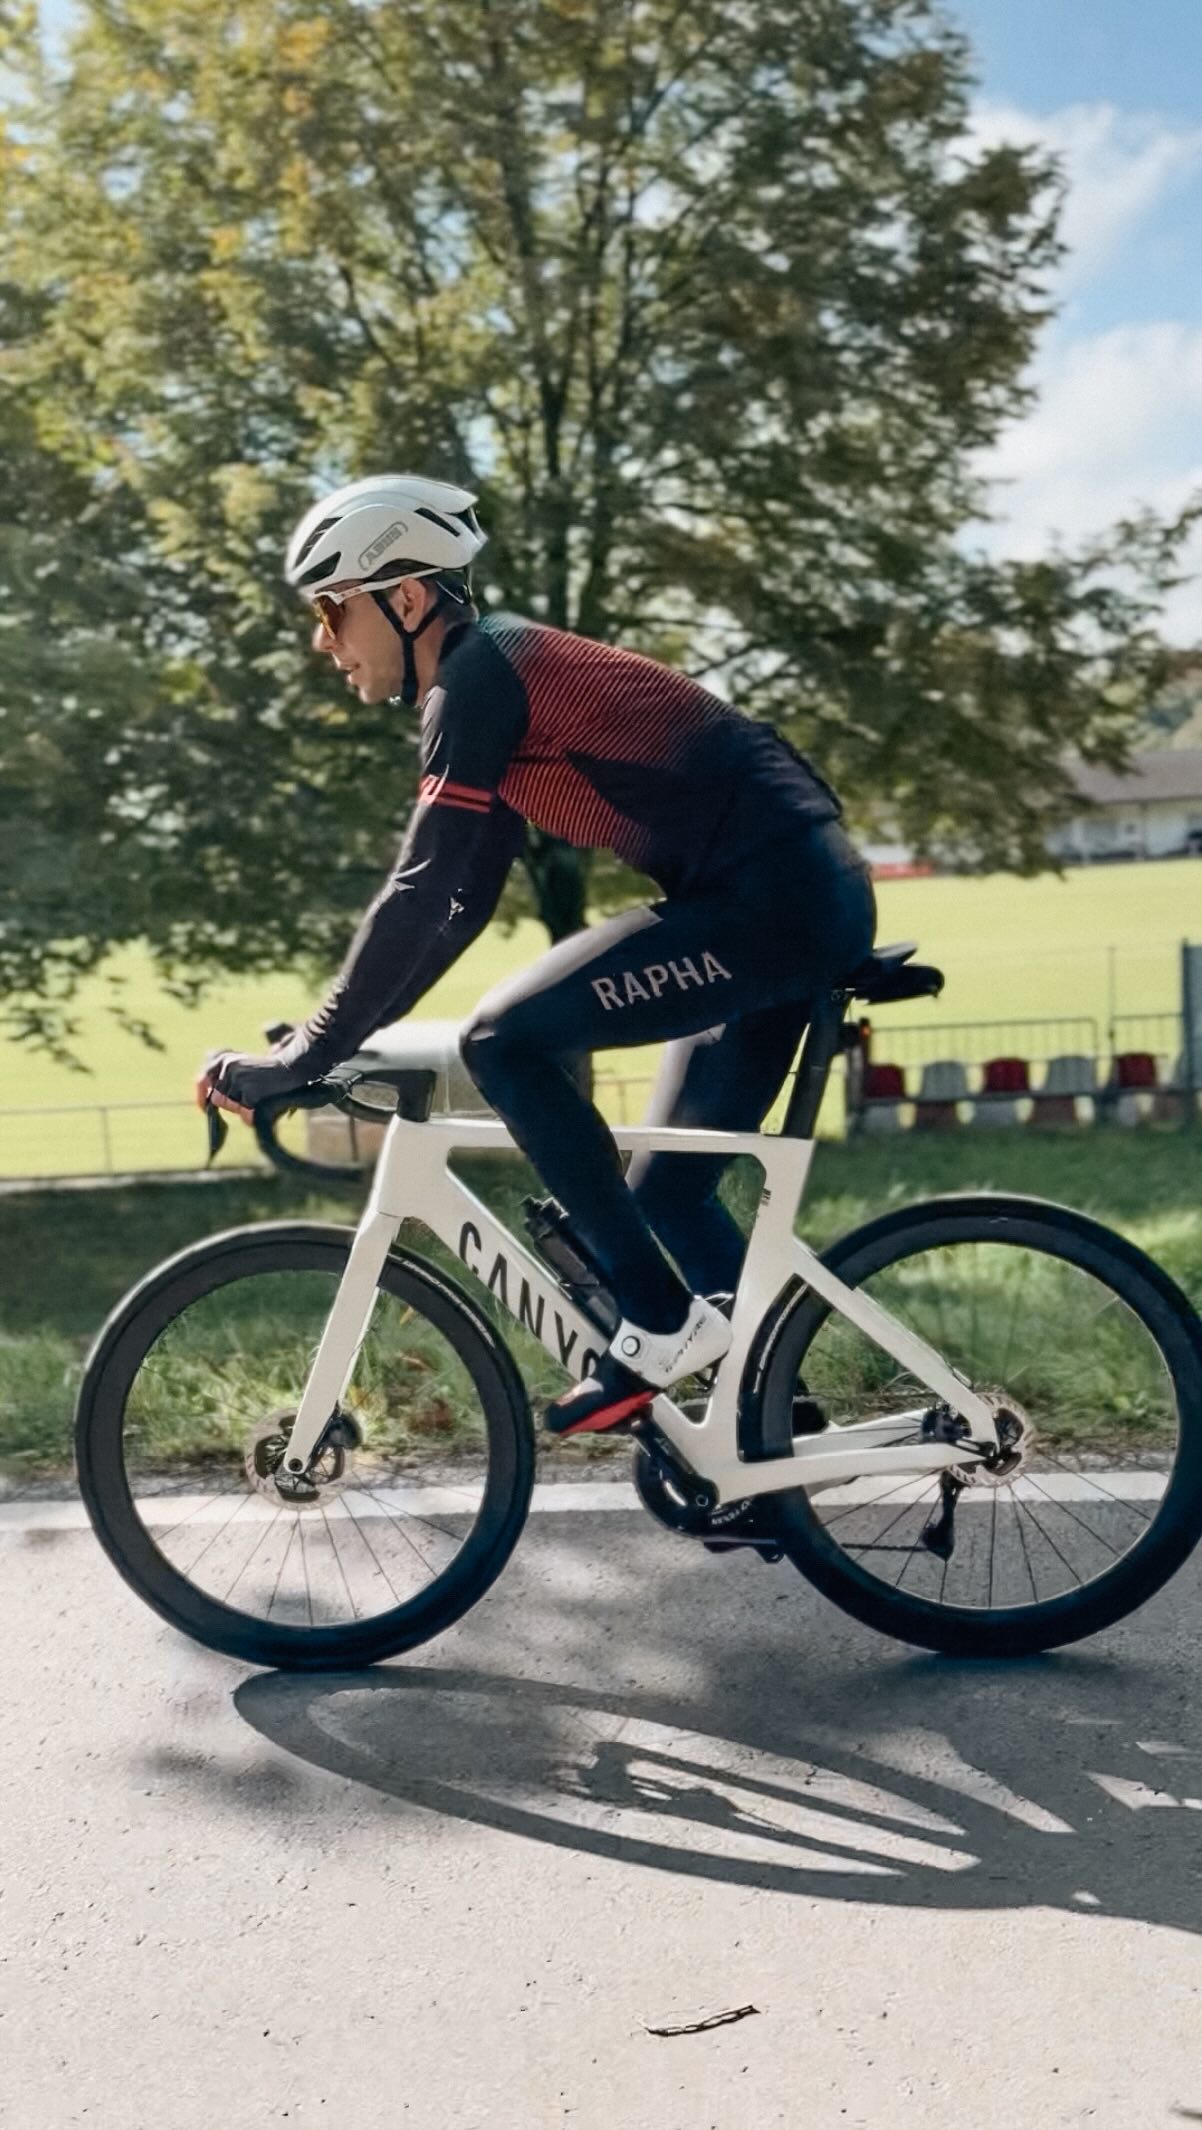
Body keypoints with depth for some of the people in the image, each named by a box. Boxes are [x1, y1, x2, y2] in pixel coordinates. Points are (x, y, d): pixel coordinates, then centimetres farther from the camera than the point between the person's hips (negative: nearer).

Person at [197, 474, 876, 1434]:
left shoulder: (479, 674, -11)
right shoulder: (510, 669, 18)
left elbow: (422, 900, -16)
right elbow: (456, 902, 21)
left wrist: (301, 1057, -11)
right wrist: (333, 1033, 19)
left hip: (771, 899, -10)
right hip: (810, 896, 10)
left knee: (507, 1040, -13)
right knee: (666, 1189, 14)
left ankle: (663, 1323, -6)